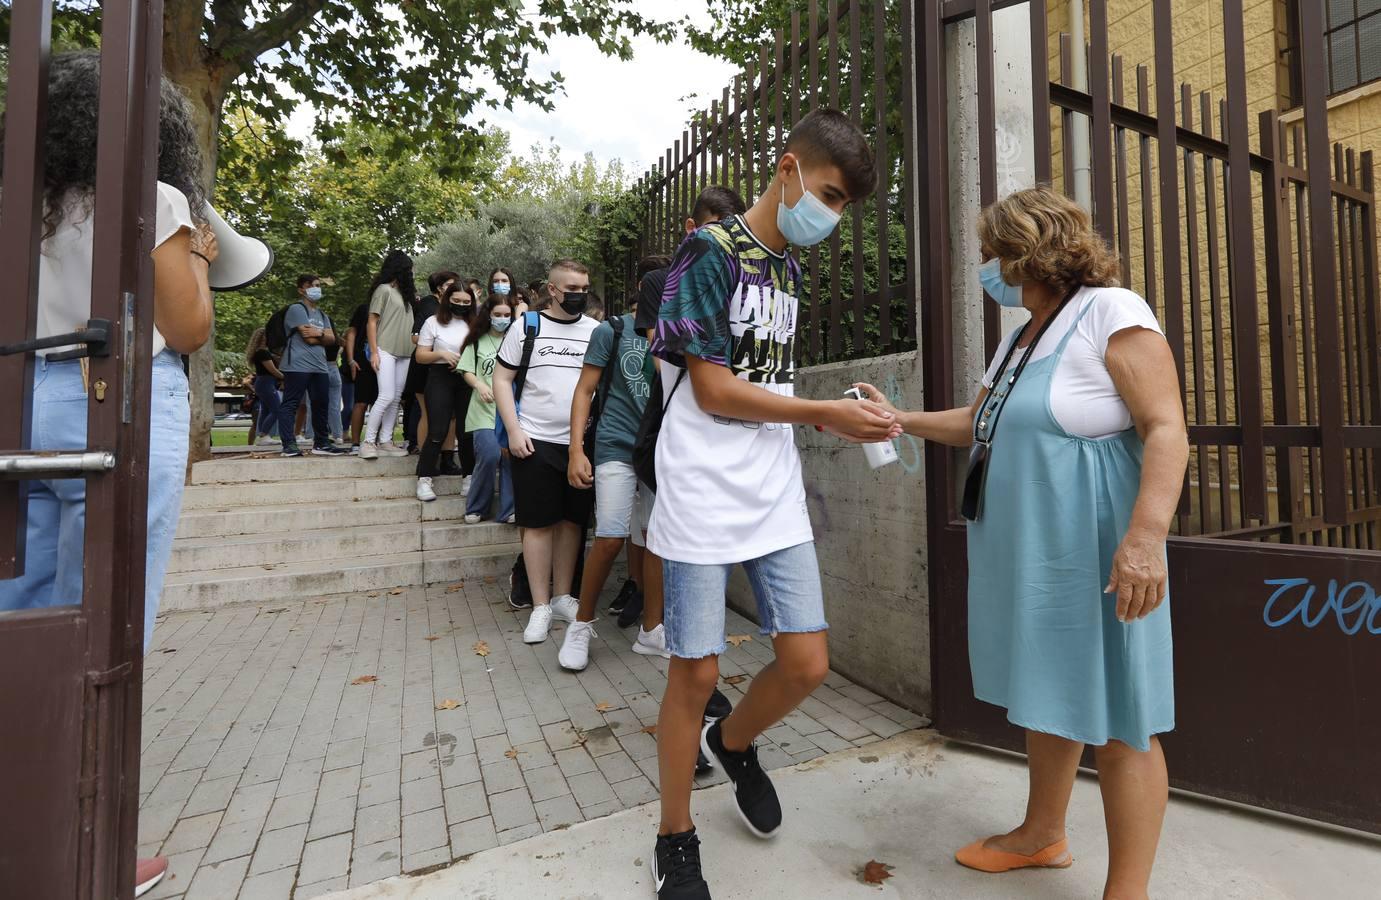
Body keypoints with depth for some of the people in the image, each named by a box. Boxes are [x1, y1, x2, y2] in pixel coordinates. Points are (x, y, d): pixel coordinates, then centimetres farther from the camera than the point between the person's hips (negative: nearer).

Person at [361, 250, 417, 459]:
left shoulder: (404, 292, 17)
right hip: (386, 351, -7)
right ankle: (368, 441, -7)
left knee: (396, 399, 3)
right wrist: (374, 352, -11)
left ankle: (385, 442, 7)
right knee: (386, 396, -14)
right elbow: (372, 322, -5)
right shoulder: (384, 289, -2)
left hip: (404, 353, 7)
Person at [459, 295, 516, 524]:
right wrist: (479, 385, -10)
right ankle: (476, 508, 7)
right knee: (489, 456, -14)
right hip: (484, 409, -1)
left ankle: (508, 510, 8)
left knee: (512, 457, -4)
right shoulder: (478, 341, 9)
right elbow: (466, 371, 8)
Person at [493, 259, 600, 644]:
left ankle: (562, 597, 24)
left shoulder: (597, 331, 7)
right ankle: (540, 606, 13)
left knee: (572, 521, 9)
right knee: (538, 523, 2)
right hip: (536, 442, -2)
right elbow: (502, 380, 3)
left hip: (581, 443, 2)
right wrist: (514, 431, -8)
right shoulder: (526, 327, 3)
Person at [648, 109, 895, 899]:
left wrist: (842, 413, 3)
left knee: (807, 664, 4)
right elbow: (713, 389, -13)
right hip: (705, 498, -6)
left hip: (776, 497, 7)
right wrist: (825, 414, -11)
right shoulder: (712, 252, -6)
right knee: (696, 674, 3)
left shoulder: (790, 269, 17)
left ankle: (733, 743, 37)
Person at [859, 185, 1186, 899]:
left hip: (1092, 556, -8)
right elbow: (977, 424, 21)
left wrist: (1146, 536, -28)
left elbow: (1166, 430, -17)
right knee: (1047, 699, 20)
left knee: (1115, 721, 3)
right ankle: (1042, 835, 38)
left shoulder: (1113, 315, -9)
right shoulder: (1020, 338, 14)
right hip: (1026, 552, 9)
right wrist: (896, 419, 15)